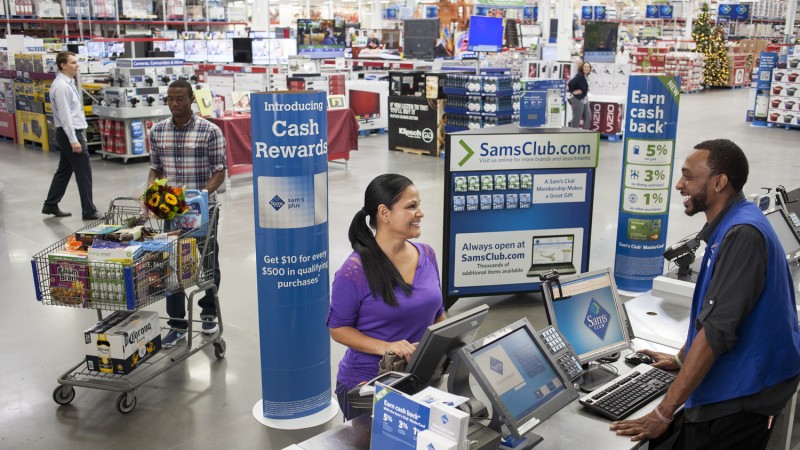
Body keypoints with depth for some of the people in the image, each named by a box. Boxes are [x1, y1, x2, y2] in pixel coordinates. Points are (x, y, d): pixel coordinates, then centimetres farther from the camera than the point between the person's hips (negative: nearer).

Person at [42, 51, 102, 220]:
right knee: (84, 172, -5)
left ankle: (50, 205, 23)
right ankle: (89, 211, 1)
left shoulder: (68, 83, 14)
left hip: (72, 132, 10)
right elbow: (65, 115, -22)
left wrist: (78, 135, 20)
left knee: (64, 170, 15)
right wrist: (74, 140, -24)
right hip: (69, 133, -10)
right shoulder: (61, 86, -17)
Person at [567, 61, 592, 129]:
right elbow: (571, 83, -27)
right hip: (578, 100, -10)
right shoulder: (579, 75, -16)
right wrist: (573, 91, -14)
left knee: (588, 118, 9)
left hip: (584, 100, 10)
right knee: (576, 119, -4)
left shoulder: (585, 76, 11)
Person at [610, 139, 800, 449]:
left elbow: (717, 329, -26)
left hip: (739, 401, -9)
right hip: (732, 391, 9)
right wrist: (681, 359, 26)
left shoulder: (742, 234, -22)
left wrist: (664, 413, -24)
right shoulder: (728, 228, 10)